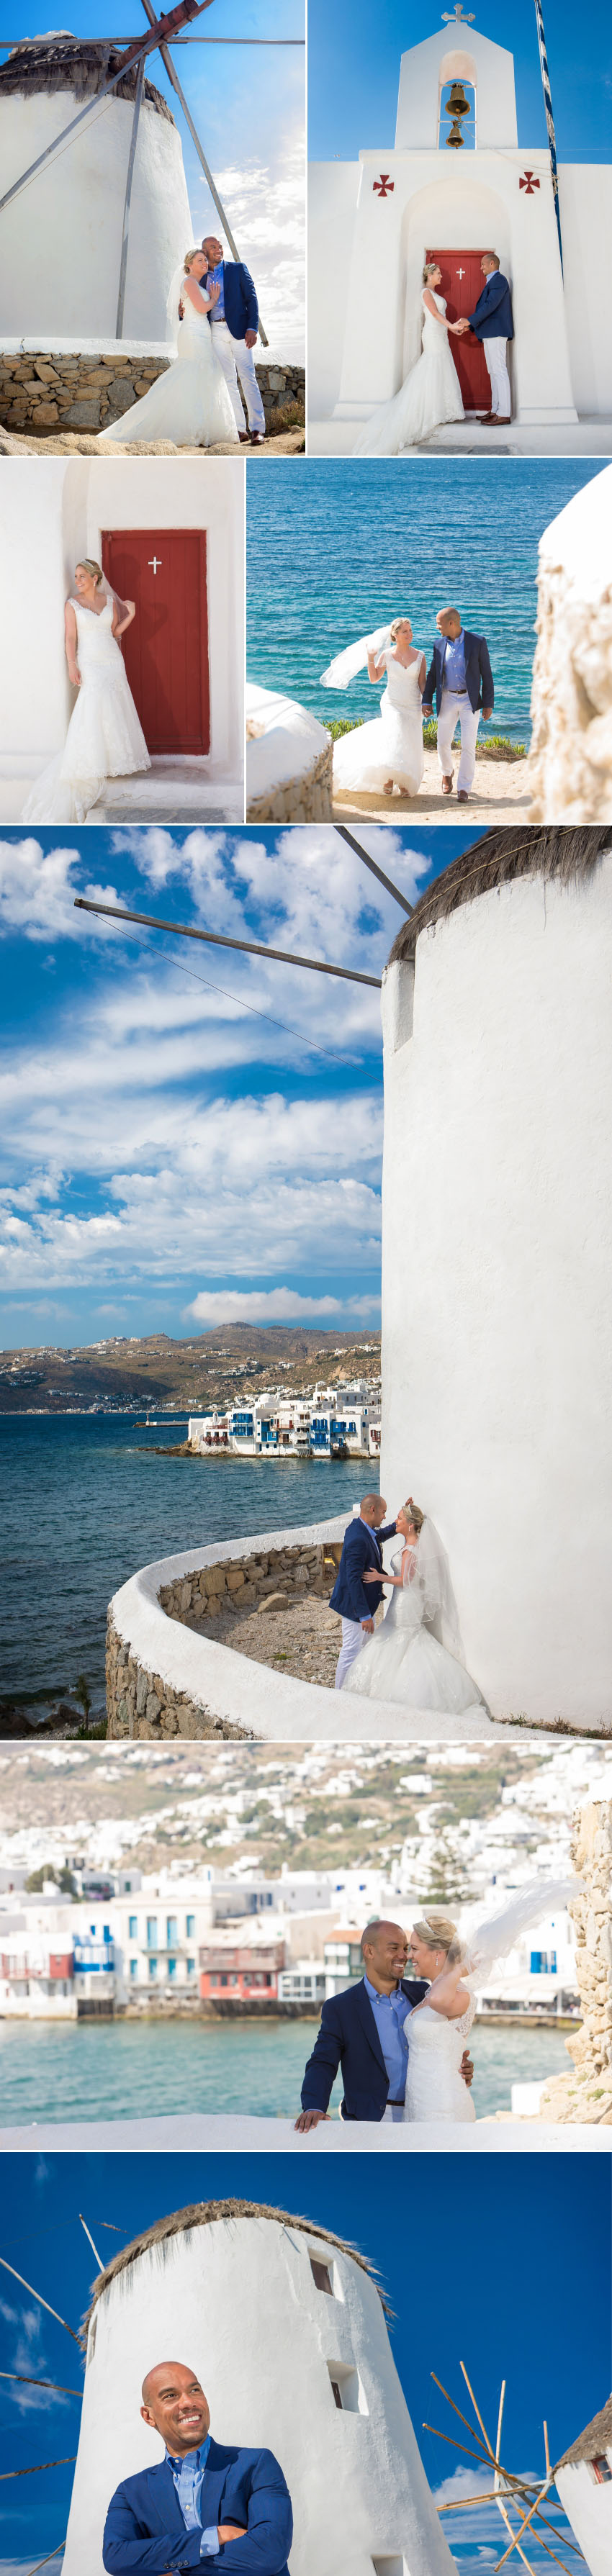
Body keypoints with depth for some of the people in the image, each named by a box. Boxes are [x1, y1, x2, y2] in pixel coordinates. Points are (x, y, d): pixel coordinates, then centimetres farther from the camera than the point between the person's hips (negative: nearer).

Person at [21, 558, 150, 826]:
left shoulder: (110, 601, 9)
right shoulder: (73, 605, 0)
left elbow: (115, 631, 14)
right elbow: (71, 637, -6)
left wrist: (130, 616, 0)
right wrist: (72, 665, -16)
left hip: (113, 661, 4)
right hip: (90, 663, -4)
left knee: (115, 712, 4)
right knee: (92, 712, -12)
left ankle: (116, 761, 14)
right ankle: (92, 766, -10)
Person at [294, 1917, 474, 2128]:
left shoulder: (422, 1994, 11)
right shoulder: (339, 2008, 1)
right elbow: (323, 2064, -5)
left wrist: (460, 2067, -4)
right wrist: (314, 2108, -24)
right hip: (373, 2119, -3)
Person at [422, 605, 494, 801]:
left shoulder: (477, 642, -6)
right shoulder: (439, 645, 4)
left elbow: (486, 674, -3)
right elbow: (433, 674, 11)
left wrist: (488, 704, -6)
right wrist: (427, 701, 4)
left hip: (470, 700, -3)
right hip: (447, 699, 3)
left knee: (468, 747, -7)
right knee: (443, 743, 7)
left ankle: (464, 789, 2)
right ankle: (447, 773, 37)